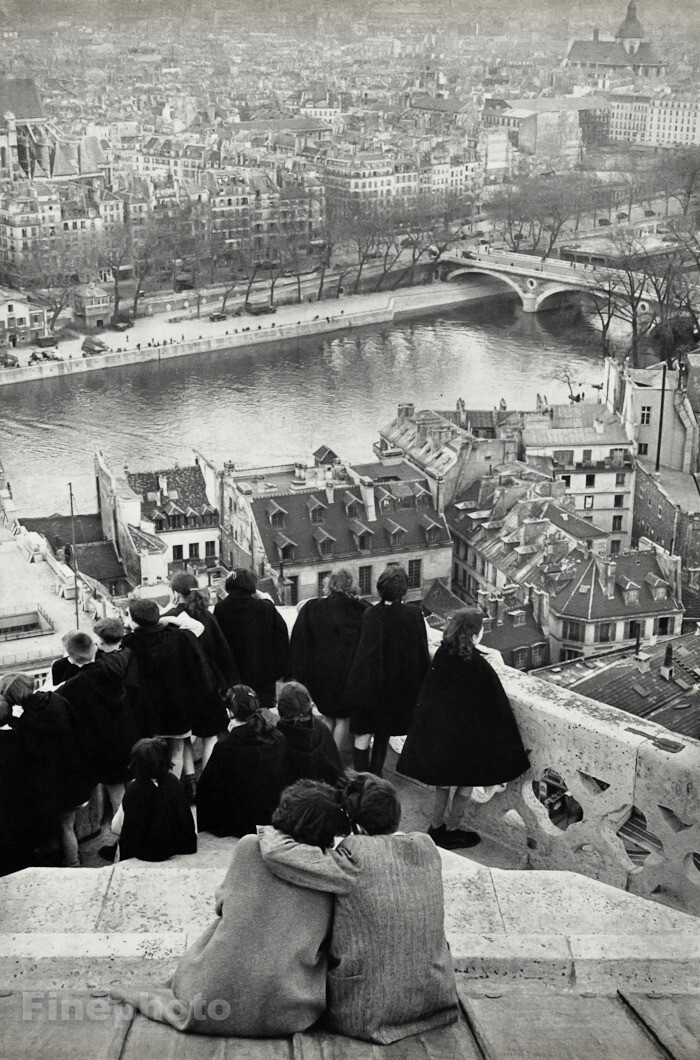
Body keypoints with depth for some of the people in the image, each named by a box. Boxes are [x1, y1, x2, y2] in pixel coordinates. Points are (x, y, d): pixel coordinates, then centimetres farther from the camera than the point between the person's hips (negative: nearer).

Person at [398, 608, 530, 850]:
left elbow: (427, 694, 3)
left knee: (443, 780, 23)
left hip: (436, 727, 6)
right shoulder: (480, 667, -24)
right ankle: (451, 830, 25)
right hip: (467, 733, -6)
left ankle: (436, 825, 32)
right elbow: (496, 706, -16)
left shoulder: (441, 656, -8)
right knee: (467, 781, 15)